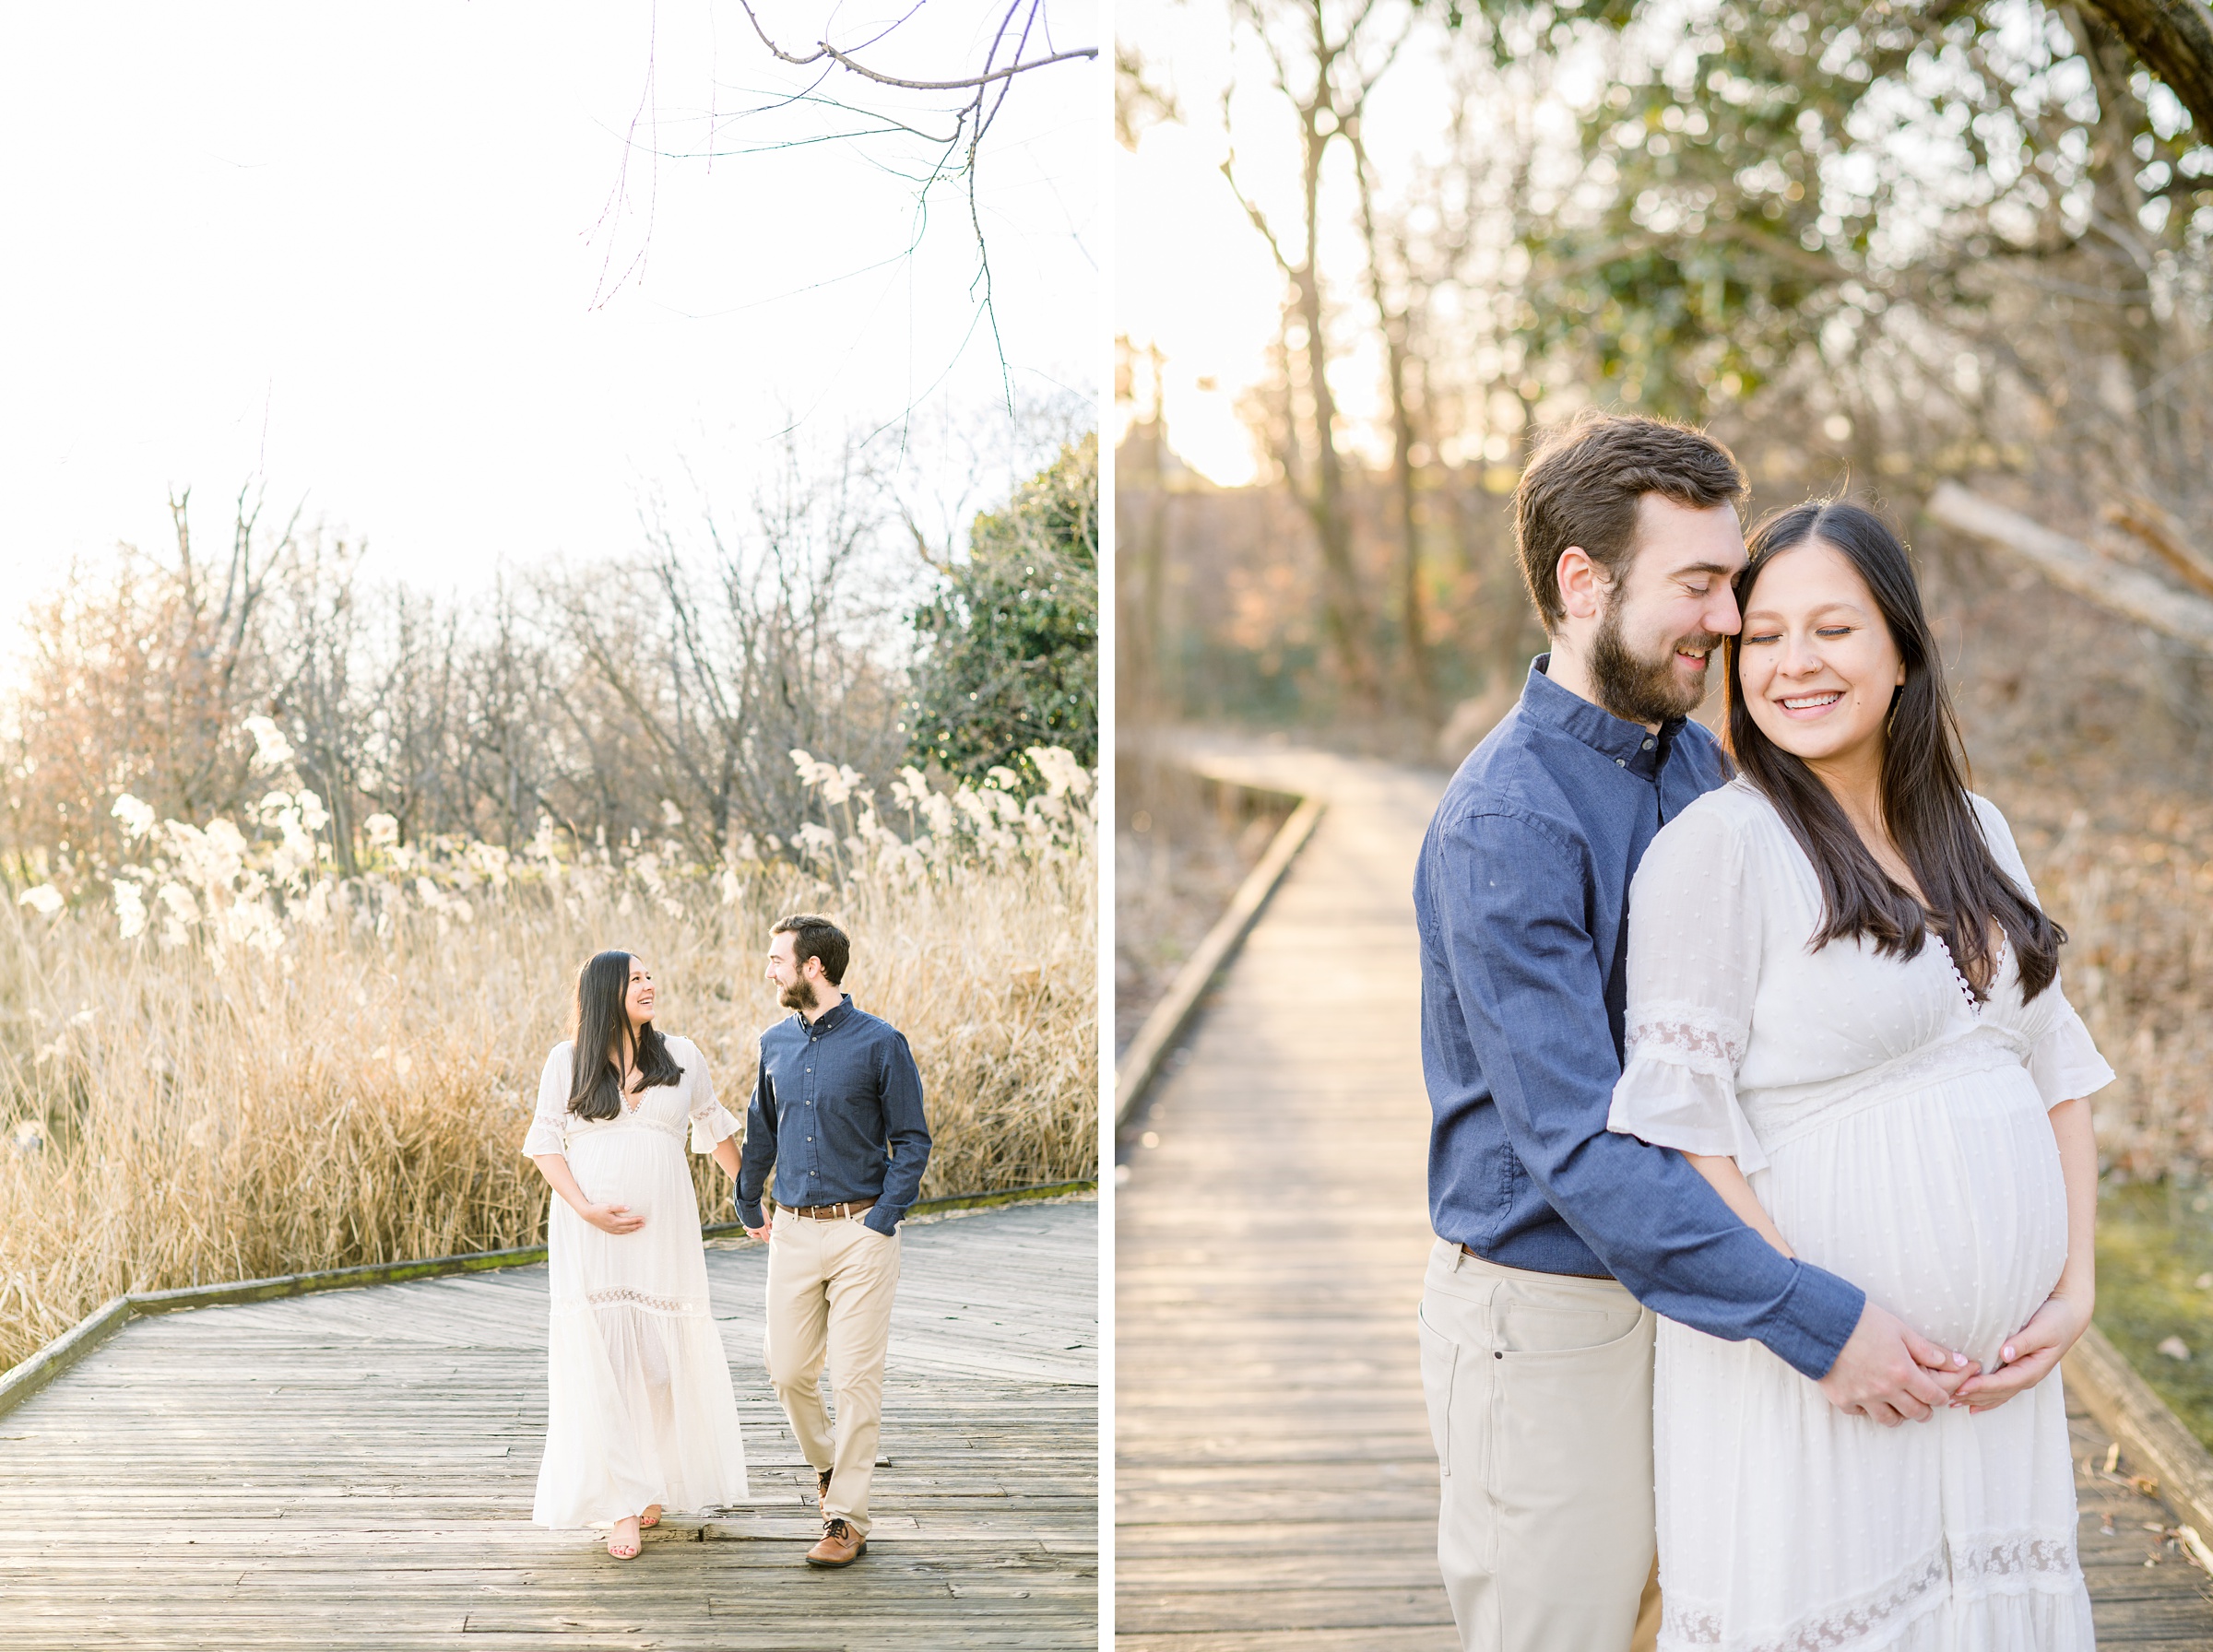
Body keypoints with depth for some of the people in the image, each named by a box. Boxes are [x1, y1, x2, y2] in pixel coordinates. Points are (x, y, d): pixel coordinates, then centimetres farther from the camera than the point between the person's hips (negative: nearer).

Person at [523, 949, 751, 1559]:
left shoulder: (680, 1055, 5)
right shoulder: (567, 1062, 1)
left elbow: (715, 1129, 15)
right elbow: (544, 1144, 1)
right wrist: (588, 1211, -12)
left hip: (663, 1232, 2)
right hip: (590, 1233, -1)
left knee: (663, 1357, 5)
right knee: (602, 1360, -5)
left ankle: (656, 1481, 27)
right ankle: (622, 1505, -2)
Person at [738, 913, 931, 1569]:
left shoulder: (880, 1043, -6)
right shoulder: (775, 1044, 9)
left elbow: (912, 1142, -3)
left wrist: (881, 1221, -11)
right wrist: (748, 1209, 27)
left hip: (860, 1231, -5)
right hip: (793, 1232, 5)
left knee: (857, 1379, -4)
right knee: (789, 1372, 6)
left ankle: (847, 1520, 3)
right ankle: (827, 1465, 33)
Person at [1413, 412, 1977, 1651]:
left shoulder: (1699, 762, 4)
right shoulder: (1504, 826, -22)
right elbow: (1577, 1145, -28)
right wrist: (1820, 1321, -30)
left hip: (1689, 1291, 7)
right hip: (1547, 1312, -7)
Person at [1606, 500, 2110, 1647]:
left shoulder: (1974, 832, 9)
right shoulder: (1717, 845, -12)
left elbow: (2054, 1066, 13)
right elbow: (1681, 1126, -16)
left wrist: (2074, 1293, 1)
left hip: (1997, 1370, 6)